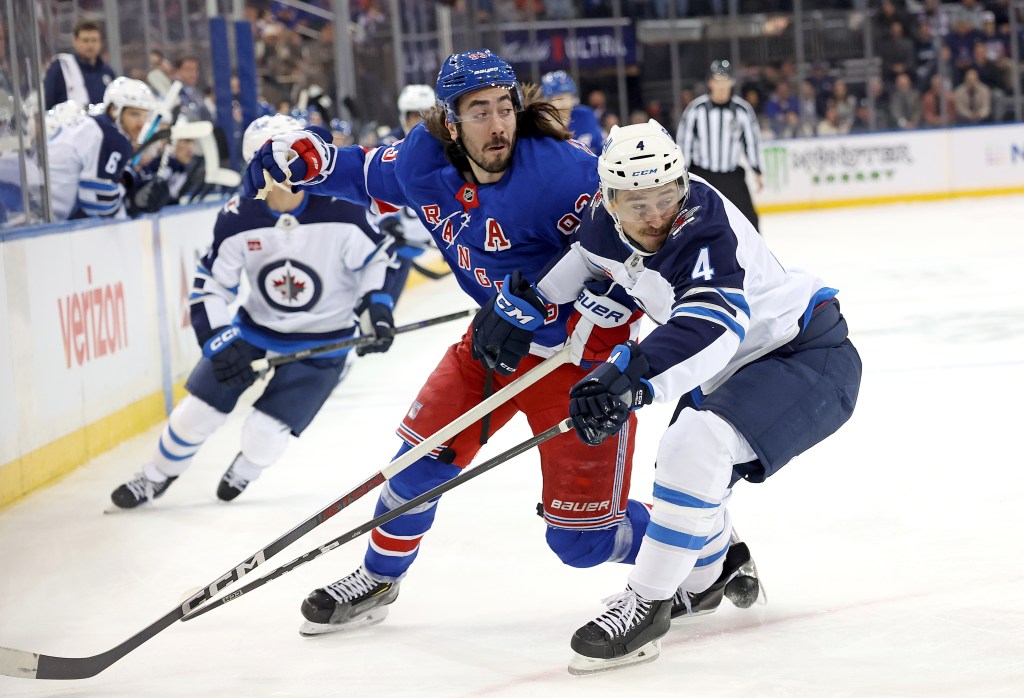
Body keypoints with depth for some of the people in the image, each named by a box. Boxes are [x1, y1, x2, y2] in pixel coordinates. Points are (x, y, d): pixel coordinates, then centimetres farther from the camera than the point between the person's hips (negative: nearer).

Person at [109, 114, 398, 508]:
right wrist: (218, 340, -20)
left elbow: (378, 255, -6)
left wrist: (375, 305, -16)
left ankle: (244, 470, 32)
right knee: (197, 412, 4)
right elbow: (210, 284, -9)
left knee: (265, 435, -7)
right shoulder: (238, 219, -17)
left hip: (323, 342, -2)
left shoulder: (340, 209, -23)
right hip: (255, 328, 2)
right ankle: (156, 477, 33)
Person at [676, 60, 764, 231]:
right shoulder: (696, 108, -10)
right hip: (702, 173, -1)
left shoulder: (743, 109, -5)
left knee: (748, 217, -2)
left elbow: (752, 139, 5)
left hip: (732, 175, 2)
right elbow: (683, 140, -4)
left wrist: (757, 171, 5)